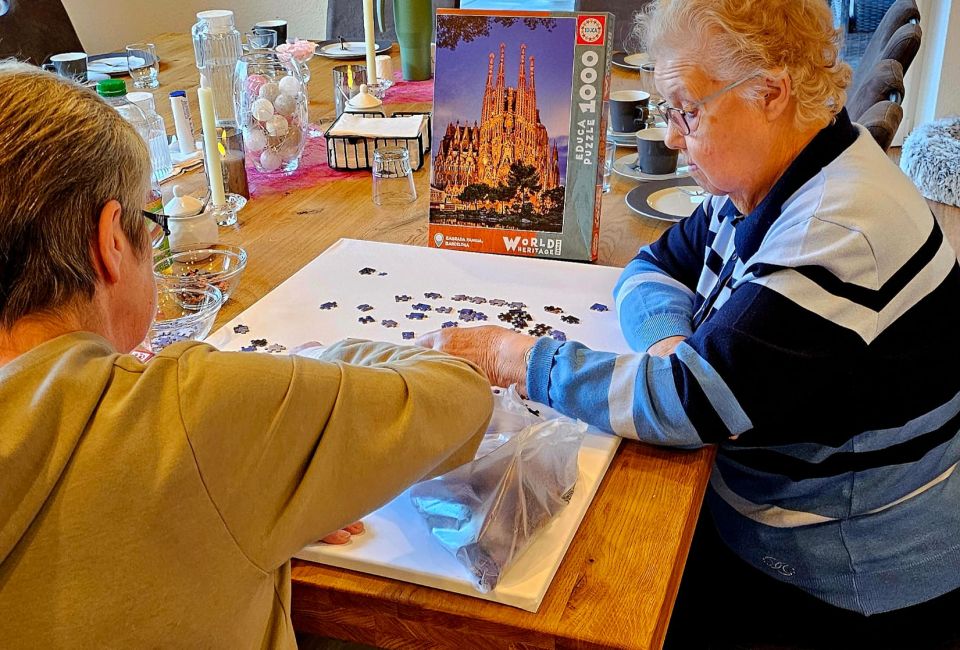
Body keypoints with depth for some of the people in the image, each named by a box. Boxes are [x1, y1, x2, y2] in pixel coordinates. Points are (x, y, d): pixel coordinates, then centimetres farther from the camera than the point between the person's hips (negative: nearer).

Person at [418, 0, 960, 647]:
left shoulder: (844, 230, -29)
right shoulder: (756, 185, 0)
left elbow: (692, 399, -32)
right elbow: (655, 266, 9)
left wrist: (511, 357, -25)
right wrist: (673, 341, -15)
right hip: (764, 513, 8)